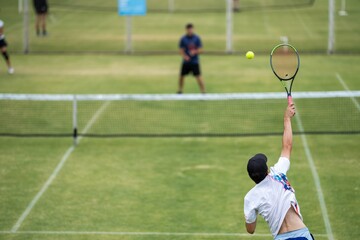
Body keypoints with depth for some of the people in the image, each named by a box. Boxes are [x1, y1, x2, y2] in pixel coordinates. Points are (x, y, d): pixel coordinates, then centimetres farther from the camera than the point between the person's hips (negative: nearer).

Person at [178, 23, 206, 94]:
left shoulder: (197, 38, -3)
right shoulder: (183, 39, 0)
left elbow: (200, 50, -3)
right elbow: (181, 50, 0)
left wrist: (195, 52, -24)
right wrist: (184, 56, -20)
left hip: (195, 62, -2)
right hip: (186, 61, 2)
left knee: (198, 77, -12)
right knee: (181, 76, 8)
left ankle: (203, 91, -9)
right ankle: (180, 90, 29)